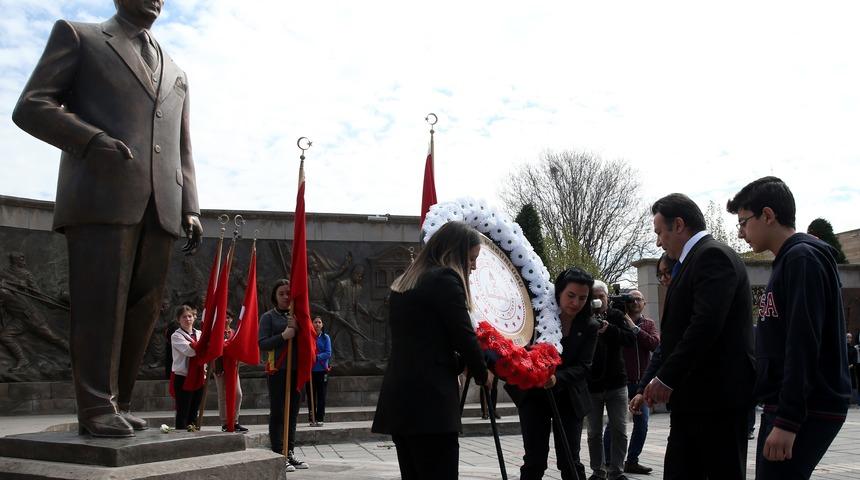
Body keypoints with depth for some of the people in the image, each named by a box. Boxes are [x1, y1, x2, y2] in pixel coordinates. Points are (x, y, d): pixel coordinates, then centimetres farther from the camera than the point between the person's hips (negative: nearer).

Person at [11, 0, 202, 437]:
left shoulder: (175, 75, 29)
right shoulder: (77, 36, 15)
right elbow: (30, 107, 3)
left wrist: (190, 209, 8)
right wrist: (93, 140, -14)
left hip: (160, 208, 5)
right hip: (101, 196, -5)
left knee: (142, 310, 1)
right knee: (100, 303, -8)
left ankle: (117, 404, 9)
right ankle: (97, 408, -3)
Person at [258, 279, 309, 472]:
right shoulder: (268, 317, 0)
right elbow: (262, 344, -9)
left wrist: (297, 329, -9)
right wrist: (283, 336, -20)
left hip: (296, 370, 5)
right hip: (277, 371, -5)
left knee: (292, 413, 10)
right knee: (277, 413, -4)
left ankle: (290, 452, 17)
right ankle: (278, 455, 0)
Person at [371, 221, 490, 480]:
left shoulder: (403, 283, 19)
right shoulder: (446, 279, -6)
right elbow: (463, 336, -7)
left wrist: (459, 365, 20)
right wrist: (482, 374, 9)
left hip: (397, 400, 8)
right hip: (429, 401, -8)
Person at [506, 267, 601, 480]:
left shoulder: (589, 327, -6)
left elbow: (583, 367, -13)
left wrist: (557, 378, -31)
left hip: (568, 398, 1)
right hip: (533, 395, 0)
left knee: (570, 461, 1)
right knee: (534, 460, 0)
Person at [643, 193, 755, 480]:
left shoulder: (713, 255, -12)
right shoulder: (696, 260, 18)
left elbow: (706, 325, -22)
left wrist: (666, 379, -18)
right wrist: (656, 384, 12)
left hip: (717, 395, -9)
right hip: (694, 397, 9)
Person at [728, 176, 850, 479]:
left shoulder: (802, 258, -12)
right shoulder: (788, 260, 18)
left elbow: (804, 346, -20)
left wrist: (787, 421, -23)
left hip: (807, 411, -10)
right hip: (783, 406, 10)